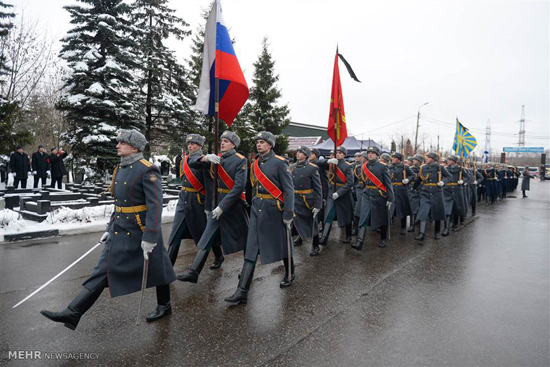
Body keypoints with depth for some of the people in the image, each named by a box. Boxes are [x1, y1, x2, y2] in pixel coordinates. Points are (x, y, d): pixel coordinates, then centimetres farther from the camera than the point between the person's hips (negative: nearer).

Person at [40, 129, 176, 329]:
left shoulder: (147, 170, -17)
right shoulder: (120, 169, 10)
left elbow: (155, 206, -22)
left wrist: (150, 237, -25)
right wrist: (110, 228, 17)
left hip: (140, 230, -7)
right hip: (120, 230, 7)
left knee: (155, 269, 10)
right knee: (104, 270, 8)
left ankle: (164, 306, 32)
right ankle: (73, 313, 11)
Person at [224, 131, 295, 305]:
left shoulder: (279, 163, -9)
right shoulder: (255, 164, 10)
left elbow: (289, 190, -11)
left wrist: (288, 214, -14)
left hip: (274, 209, -5)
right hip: (257, 208, 5)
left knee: (282, 244, 13)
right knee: (251, 249, -1)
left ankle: (289, 275, 39)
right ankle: (242, 291, -1)